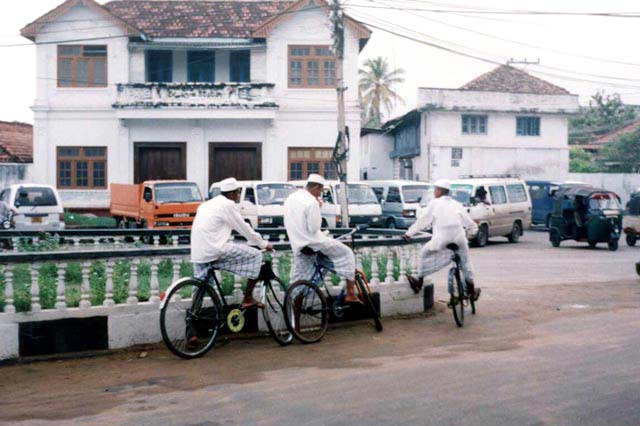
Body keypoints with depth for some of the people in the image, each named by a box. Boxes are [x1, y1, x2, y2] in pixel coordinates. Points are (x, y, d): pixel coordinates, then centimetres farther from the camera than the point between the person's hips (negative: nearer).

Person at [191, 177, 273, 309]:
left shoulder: (207, 204, 23)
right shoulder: (228, 205, -4)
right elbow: (244, 229, -1)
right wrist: (264, 244, 11)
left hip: (197, 253, 9)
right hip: (215, 251, -9)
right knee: (255, 255, -1)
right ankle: (248, 299, 0)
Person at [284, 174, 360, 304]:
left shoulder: (291, 198, 9)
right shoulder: (312, 202, -17)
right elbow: (314, 228, -18)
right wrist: (318, 208, -7)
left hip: (297, 246, 8)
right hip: (313, 242, -8)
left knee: (299, 277, 18)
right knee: (347, 253, 4)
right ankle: (350, 294, 1)